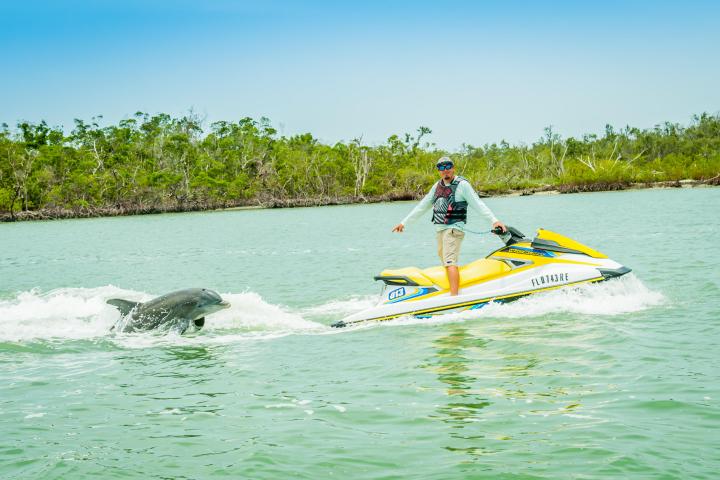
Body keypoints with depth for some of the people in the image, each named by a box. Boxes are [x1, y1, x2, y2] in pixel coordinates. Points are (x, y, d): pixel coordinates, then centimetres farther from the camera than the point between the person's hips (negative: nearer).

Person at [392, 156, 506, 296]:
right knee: (445, 264, 8)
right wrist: (404, 222, 23)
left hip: (454, 228, -8)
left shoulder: (462, 184, -4)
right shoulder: (437, 186, 16)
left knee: (450, 262, -21)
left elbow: (477, 203, -10)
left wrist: (494, 220, -22)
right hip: (439, 229, 8)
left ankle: (454, 297, -31)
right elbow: (422, 206, 22)